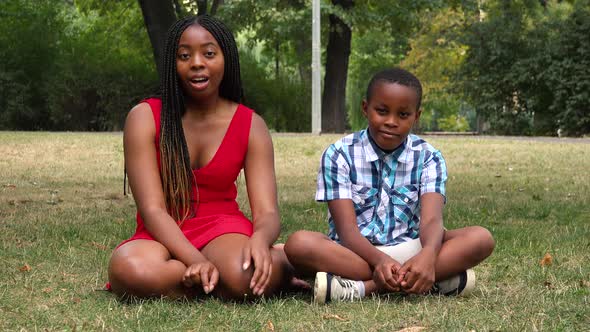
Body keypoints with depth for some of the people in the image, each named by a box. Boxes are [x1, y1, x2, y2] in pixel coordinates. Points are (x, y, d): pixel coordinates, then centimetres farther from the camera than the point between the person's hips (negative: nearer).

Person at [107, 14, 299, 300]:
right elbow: (152, 209, -13)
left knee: (243, 277, -39)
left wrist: (259, 241, -33)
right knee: (131, 269, -38)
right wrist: (197, 261, -31)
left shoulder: (251, 126, 1)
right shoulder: (145, 117, -5)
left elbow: (267, 212, -7)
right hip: (164, 237, 1)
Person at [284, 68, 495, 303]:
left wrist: (427, 255, -39)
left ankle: (363, 288, -32)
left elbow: (432, 220, -14)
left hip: (408, 252, 2)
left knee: (481, 238, -22)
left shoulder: (428, 158, 2)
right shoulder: (339, 155, -4)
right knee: (299, 243, -32)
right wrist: (379, 260, -35)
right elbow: (346, 228, -13)